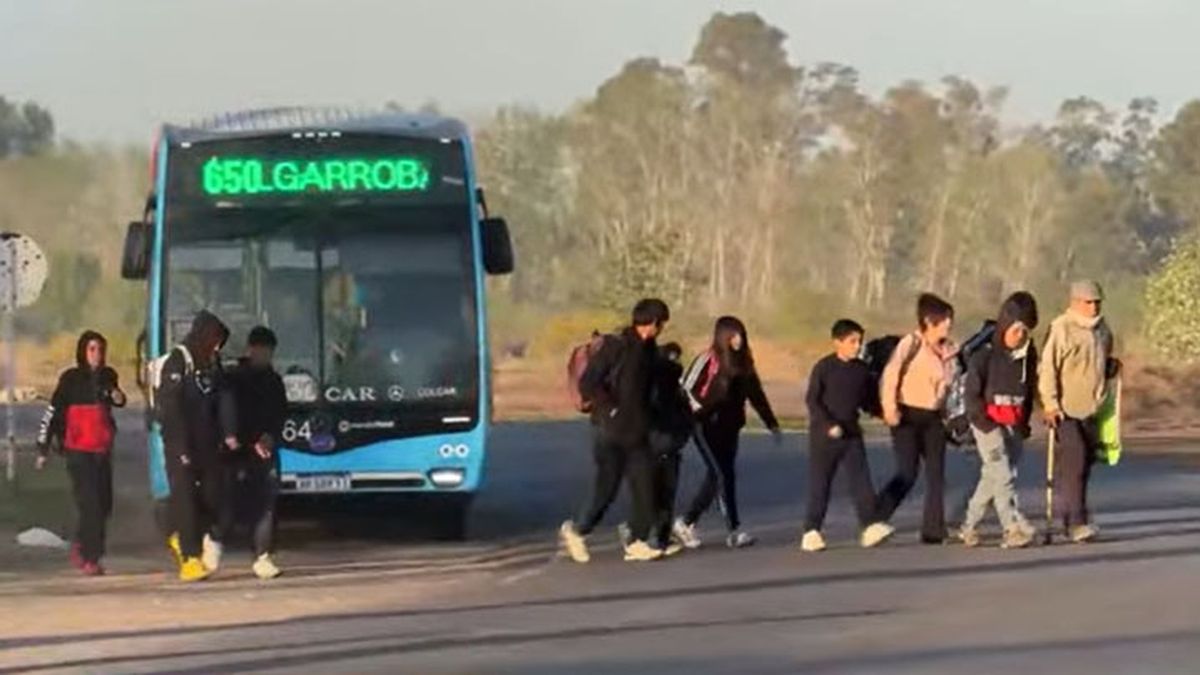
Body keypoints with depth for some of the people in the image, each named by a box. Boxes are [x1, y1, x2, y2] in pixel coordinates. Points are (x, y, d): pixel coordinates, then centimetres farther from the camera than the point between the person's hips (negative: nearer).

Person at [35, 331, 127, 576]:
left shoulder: (108, 376, 6)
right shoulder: (71, 379, -7)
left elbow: (116, 399, 25)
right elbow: (52, 413, -7)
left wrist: (119, 398, -1)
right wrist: (43, 449, -9)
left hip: (103, 450, 5)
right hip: (79, 451, -5)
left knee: (104, 504, 8)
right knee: (90, 503, -10)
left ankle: (81, 545, 28)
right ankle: (90, 558, -4)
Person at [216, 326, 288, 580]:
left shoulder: (273, 380, 12)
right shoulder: (234, 379, -2)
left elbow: (281, 413, 10)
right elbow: (230, 417, -5)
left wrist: (270, 436, -8)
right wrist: (252, 442, -13)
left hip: (266, 450, 4)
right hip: (238, 451, -4)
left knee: (265, 506, -4)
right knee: (232, 502, -7)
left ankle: (263, 558, -3)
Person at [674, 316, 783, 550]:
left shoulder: (742, 363, 10)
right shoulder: (708, 360, -9)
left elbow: (756, 395, 14)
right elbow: (687, 388, -11)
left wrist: (772, 424, 13)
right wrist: (701, 411, -15)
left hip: (729, 429, 7)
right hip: (707, 428, -7)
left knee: (716, 479, 8)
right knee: (724, 476, -10)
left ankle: (686, 523, 20)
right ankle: (734, 531, -8)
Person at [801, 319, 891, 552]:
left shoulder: (862, 370, 7)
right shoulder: (823, 368, -8)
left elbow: (868, 401, 15)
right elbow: (812, 400, -11)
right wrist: (829, 425, -21)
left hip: (851, 434, 4)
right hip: (824, 435, -4)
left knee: (861, 480, -6)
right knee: (819, 484, 2)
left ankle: (869, 526, -10)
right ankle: (811, 531, 10)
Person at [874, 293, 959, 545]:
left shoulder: (950, 350, 9)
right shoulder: (911, 344, -9)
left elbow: (955, 384, 18)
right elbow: (890, 375, -15)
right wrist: (890, 408, -24)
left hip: (934, 418, 6)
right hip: (908, 415, -6)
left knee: (936, 474, 2)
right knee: (908, 473, -13)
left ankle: (933, 530, 8)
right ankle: (876, 519, -4)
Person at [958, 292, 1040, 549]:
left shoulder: (1028, 356, 8)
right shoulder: (985, 354, -9)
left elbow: (1029, 391, 16)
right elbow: (971, 392, -8)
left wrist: (1024, 422, 8)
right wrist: (983, 422, -14)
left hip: (1014, 426, 6)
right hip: (989, 424, -6)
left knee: (992, 477, 9)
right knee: (1003, 476, -14)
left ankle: (969, 526, 21)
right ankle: (1014, 527, -20)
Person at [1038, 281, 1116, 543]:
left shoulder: (1102, 330, 12)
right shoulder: (1061, 329, -12)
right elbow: (1048, 367, -15)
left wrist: (1111, 366, 10)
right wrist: (1050, 403, -21)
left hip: (1091, 409, 7)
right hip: (1066, 409, -7)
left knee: (1085, 462, 12)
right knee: (1074, 461, -13)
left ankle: (1069, 512, 26)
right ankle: (1076, 521, -15)